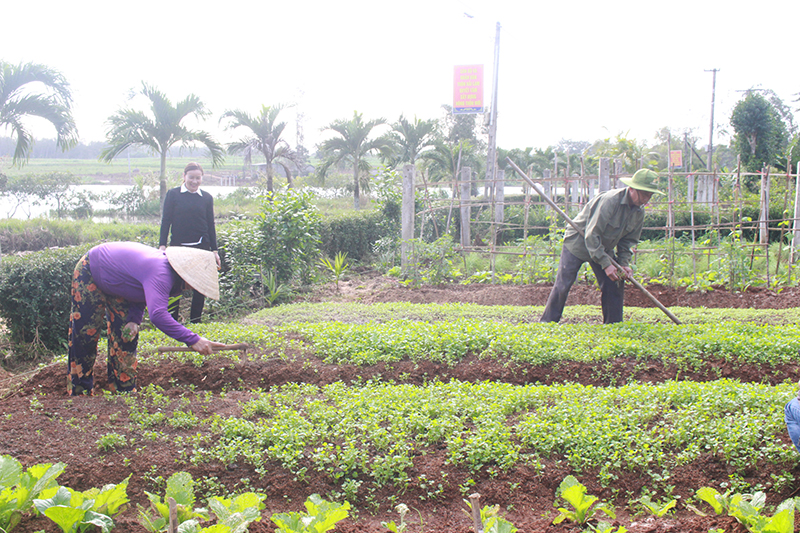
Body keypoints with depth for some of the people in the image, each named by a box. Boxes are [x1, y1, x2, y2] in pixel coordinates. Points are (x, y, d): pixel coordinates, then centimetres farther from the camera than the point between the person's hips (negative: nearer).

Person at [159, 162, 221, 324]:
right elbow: (166, 221, 2)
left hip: (201, 247, 2)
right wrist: (162, 245, -5)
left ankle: (195, 321, 13)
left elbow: (211, 225, 11)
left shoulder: (207, 198, 8)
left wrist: (214, 250, 9)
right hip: (178, 246, -2)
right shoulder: (173, 194, 3)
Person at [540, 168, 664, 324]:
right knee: (563, 284, -8)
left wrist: (623, 263, -12)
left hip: (604, 249, 7)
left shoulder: (638, 213, -5)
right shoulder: (610, 200, -30)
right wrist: (606, 264, -32)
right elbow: (591, 234, -30)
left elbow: (628, 241, 6)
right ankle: (547, 322, 4)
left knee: (613, 286, -3)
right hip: (577, 242, -7)